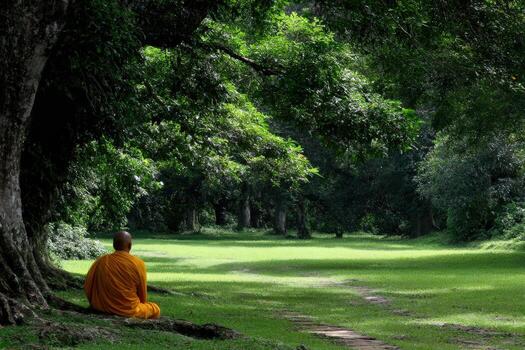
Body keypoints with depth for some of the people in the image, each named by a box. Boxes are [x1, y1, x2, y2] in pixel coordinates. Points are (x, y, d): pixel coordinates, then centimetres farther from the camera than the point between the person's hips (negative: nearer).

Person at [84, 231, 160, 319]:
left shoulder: (101, 261, -4)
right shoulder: (138, 264, -13)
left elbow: (87, 287, 1)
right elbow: (142, 294, -3)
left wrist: (95, 304, 18)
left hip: (101, 309, 5)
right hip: (128, 311, -5)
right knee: (155, 309, 21)